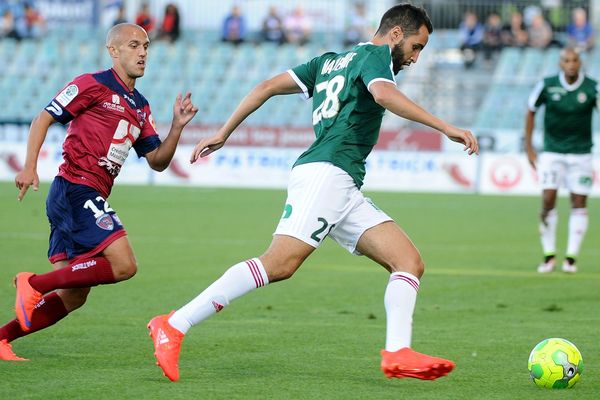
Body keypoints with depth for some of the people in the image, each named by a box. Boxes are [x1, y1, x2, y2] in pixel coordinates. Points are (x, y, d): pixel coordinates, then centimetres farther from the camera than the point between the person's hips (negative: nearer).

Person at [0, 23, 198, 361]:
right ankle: (35, 284, -13)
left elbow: (157, 161, 18)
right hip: (75, 190, -9)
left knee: (73, 299, 6)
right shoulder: (93, 85, -3)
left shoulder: (141, 108, 20)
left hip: (90, 200, 9)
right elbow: (44, 118, -3)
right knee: (124, 265, -21)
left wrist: (177, 127, 4)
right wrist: (30, 166, -14)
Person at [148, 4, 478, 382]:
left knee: (410, 263, 0)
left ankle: (398, 353, -17)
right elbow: (384, 94, -19)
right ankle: (174, 326, -20)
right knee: (281, 263, -21)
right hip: (326, 173, -10)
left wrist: (223, 134, 23)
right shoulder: (375, 55, 4)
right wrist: (446, 127, -21)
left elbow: (268, 86, 23)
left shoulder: (329, 62, 28)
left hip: (345, 192, 10)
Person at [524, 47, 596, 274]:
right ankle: (549, 256, 3)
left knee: (579, 204, 0)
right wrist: (528, 148, 6)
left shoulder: (592, 88, -9)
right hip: (552, 151, 0)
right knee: (548, 200, -10)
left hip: (580, 152, 0)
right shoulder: (547, 85, -7)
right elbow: (531, 112, 6)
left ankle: (571, 257, 8)